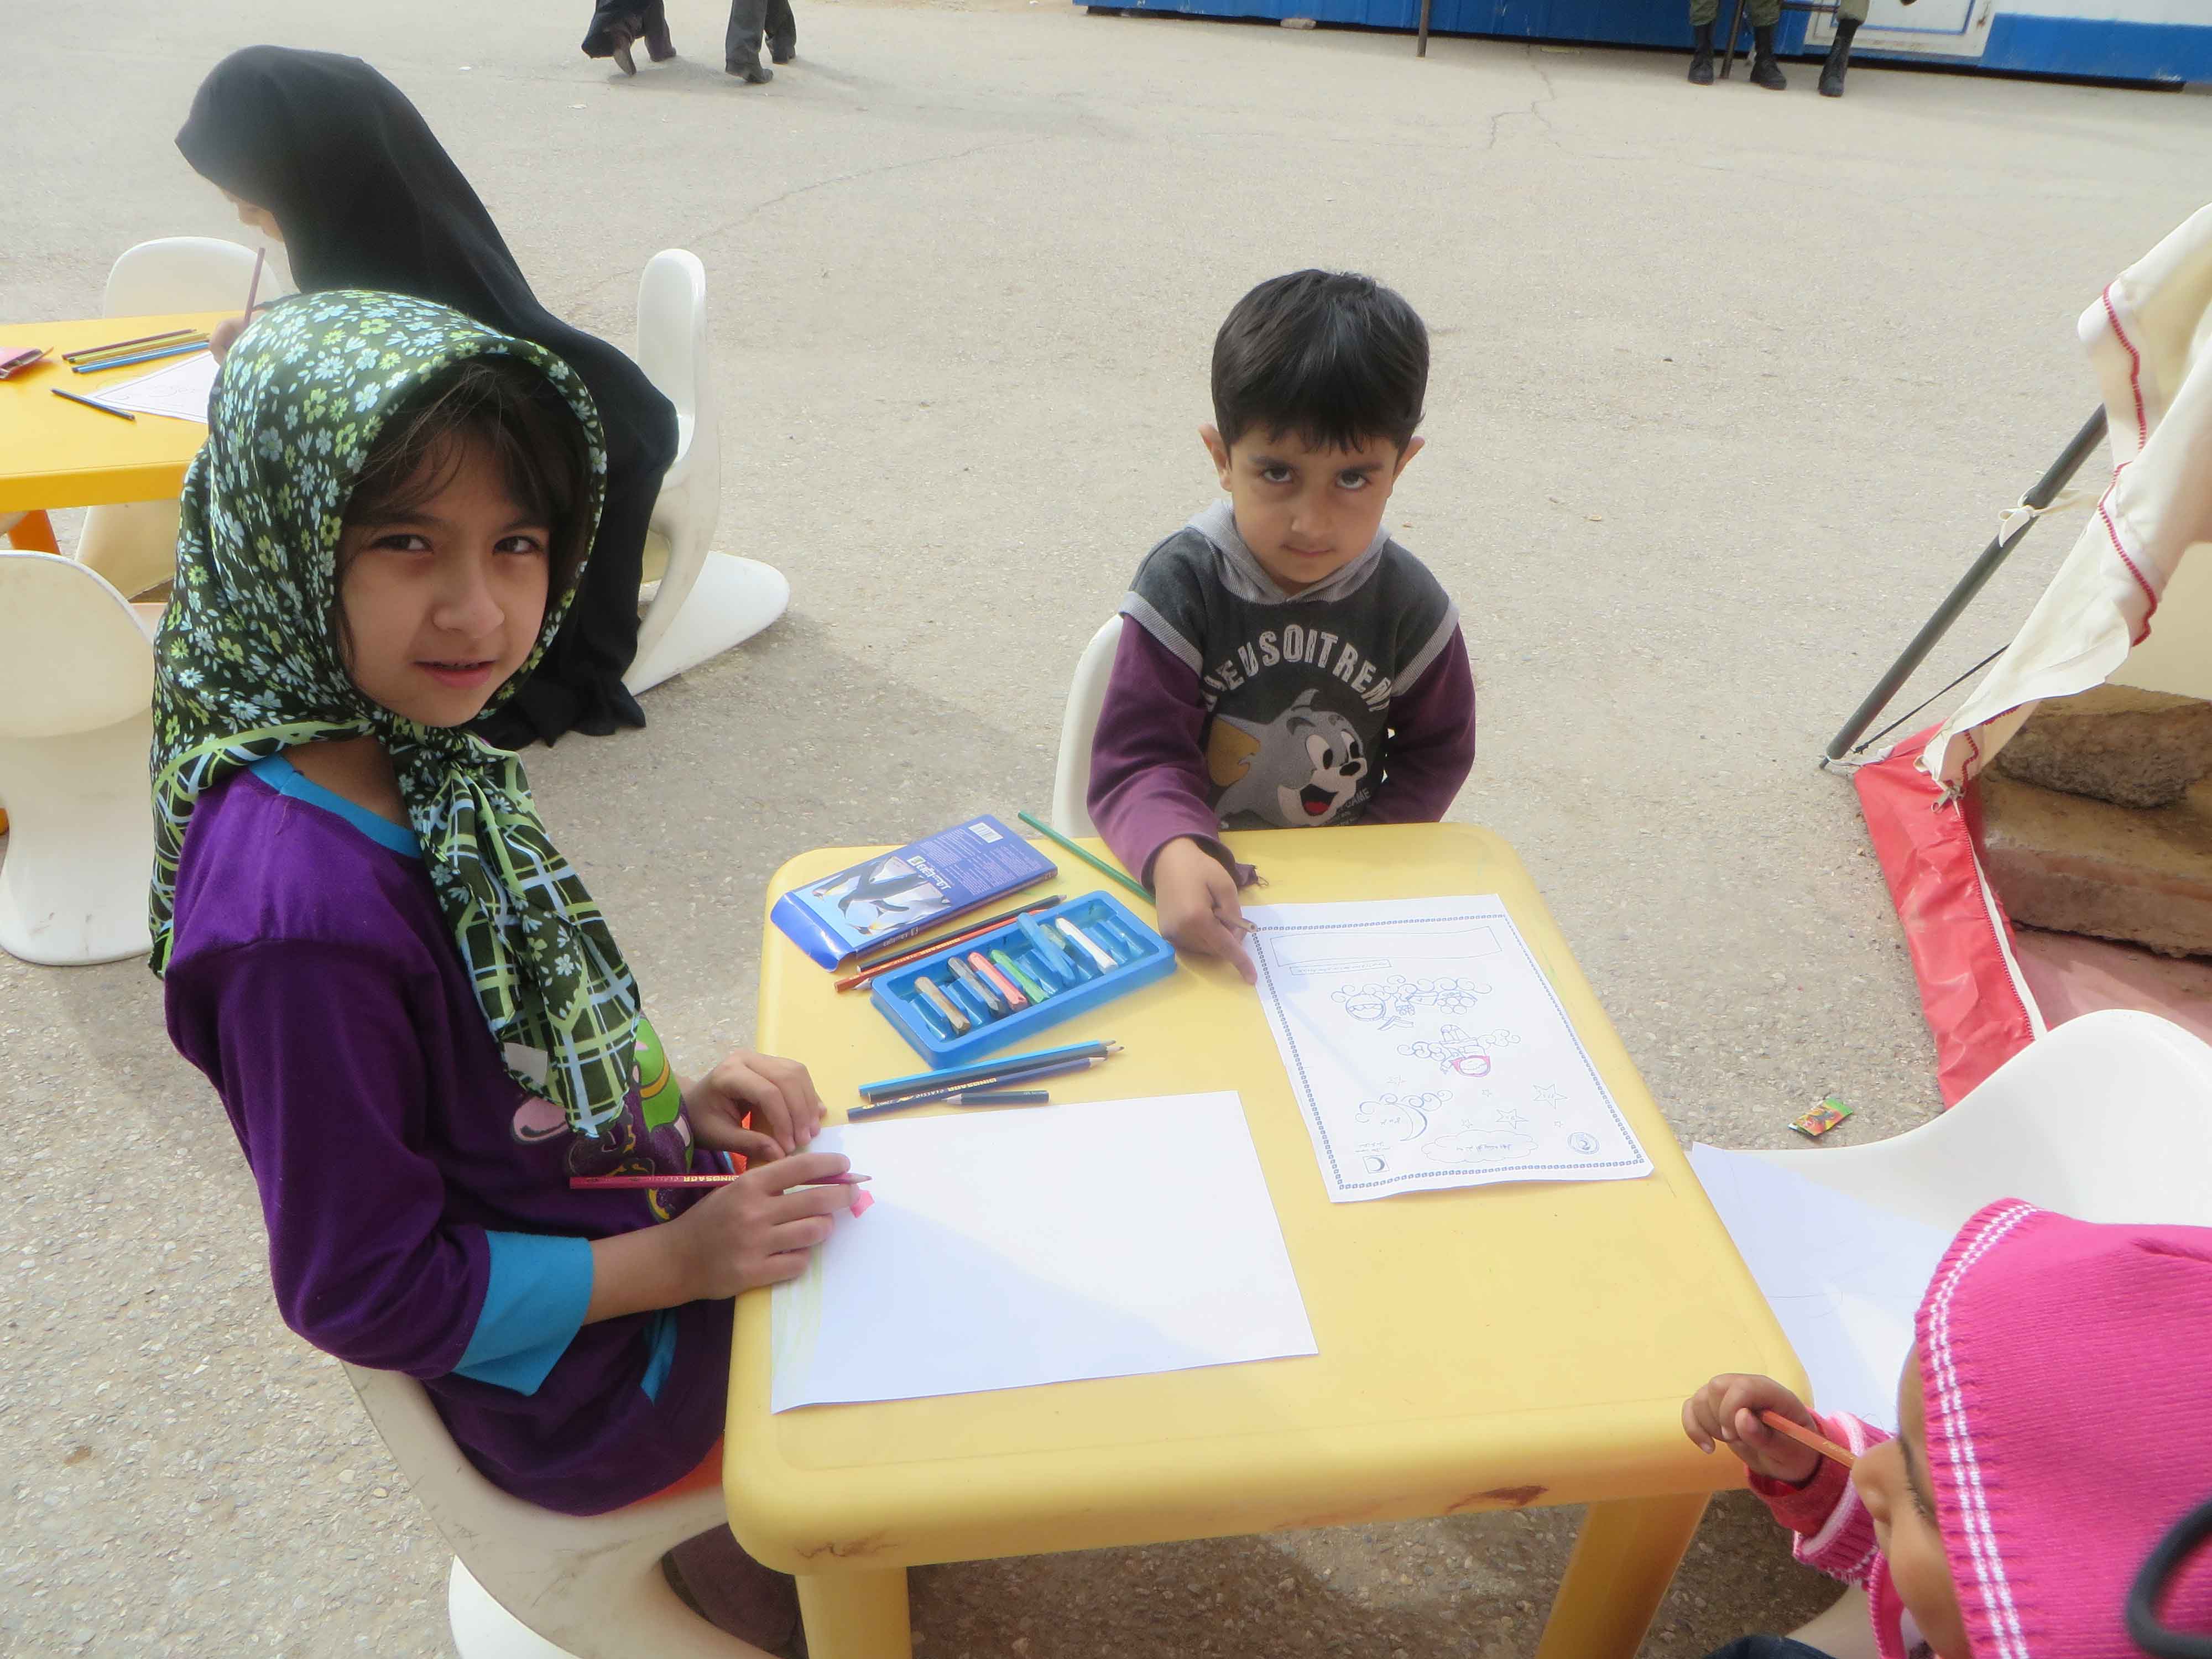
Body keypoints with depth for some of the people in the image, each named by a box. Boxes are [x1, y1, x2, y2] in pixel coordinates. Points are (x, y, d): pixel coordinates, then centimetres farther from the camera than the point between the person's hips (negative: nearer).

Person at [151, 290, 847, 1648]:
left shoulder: (410, 759, -8)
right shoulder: (300, 908, -33)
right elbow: (364, 1292, -23)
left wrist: (677, 1100, -5)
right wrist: (682, 1258, -21)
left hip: (633, 1232, 7)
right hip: (593, 1389, -7)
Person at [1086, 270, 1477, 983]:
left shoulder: (1407, 603, -5)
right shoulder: (1182, 585, -13)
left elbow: (1436, 750, 7)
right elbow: (1140, 757, -16)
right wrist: (1174, 854, -38)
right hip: (1200, 877, -2)